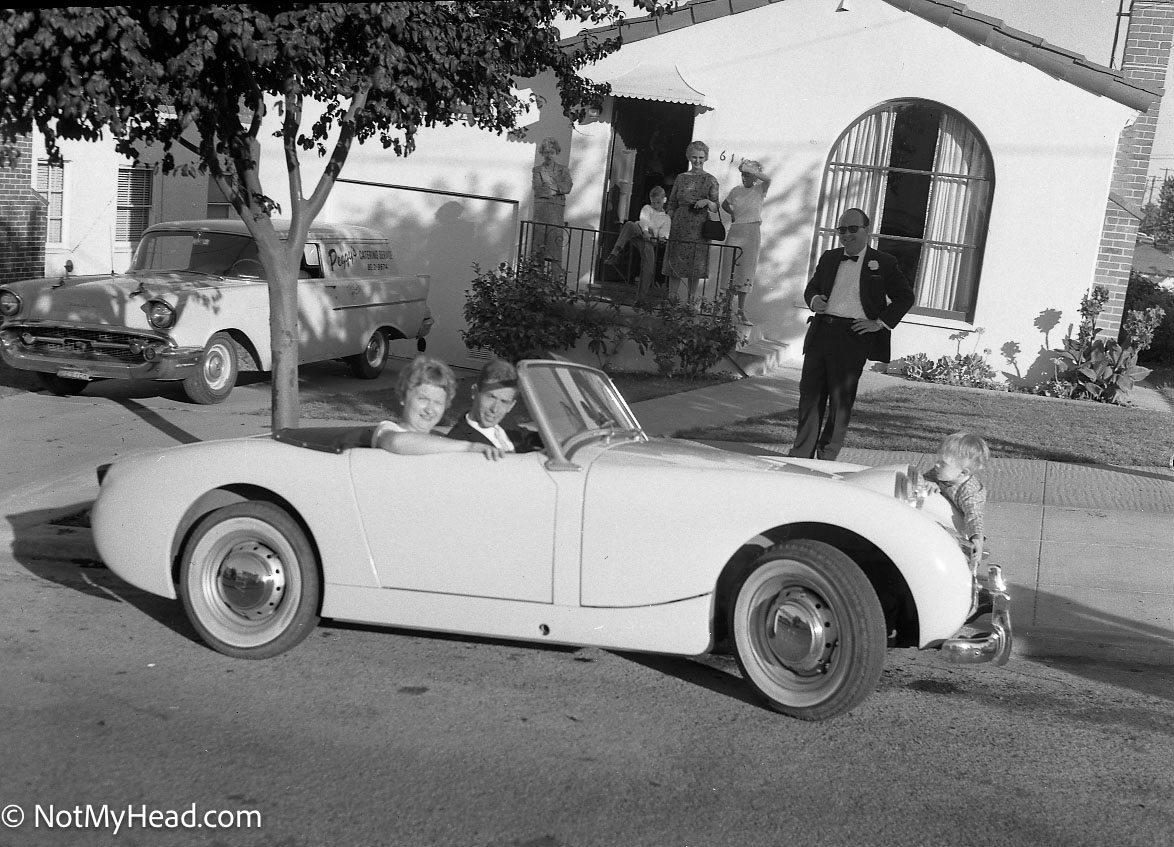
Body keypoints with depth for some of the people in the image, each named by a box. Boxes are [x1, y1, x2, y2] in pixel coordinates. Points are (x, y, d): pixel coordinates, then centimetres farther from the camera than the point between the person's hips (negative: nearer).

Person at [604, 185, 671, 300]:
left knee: (649, 265, -18)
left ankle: (640, 297, -13)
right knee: (629, 224, -36)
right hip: (639, 230, -1)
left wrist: (662, 238, -16)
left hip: (650, 239, 1)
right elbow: (644, 220, -1)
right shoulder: (646, 208, 19)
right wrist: (645, 231, -21)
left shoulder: (666, 219, 21)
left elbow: (664, 233, 9)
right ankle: (615, 253, -50)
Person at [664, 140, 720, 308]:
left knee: (695, 266, 2)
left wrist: (707, 202, -19)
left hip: (699, 228, -1)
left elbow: (715, 208, 2)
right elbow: (672, 204, 11)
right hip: (679, 226, 1)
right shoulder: (681, 178, 9)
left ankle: (691, 300, 11)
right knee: (676, 264, -1)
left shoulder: (710, 180, 4)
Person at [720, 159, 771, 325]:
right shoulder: (736, 190, 5)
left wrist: (752, 171, -29)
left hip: (752, 234, -1)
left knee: (746, 272, 2)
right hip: (735, 232, 2)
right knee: (730, 269, -1)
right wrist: (732, 213, 7)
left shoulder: (759, 190, -2)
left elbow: (768, 180, -25)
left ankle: (741, 310, 8)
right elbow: (724, 204, 23)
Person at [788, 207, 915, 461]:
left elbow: (905, 297, 5)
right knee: (809, 392, 3)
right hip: (820, 332, 4)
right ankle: (802, 453, 11)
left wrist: (880, 322, -4)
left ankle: (827, 457, 11)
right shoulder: (829, 258, 15)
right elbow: (811, 288, 24)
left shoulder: (883, 263, 3)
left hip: (853, 336, -4)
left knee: (841, 398, 1)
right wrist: (814, 300, 0)